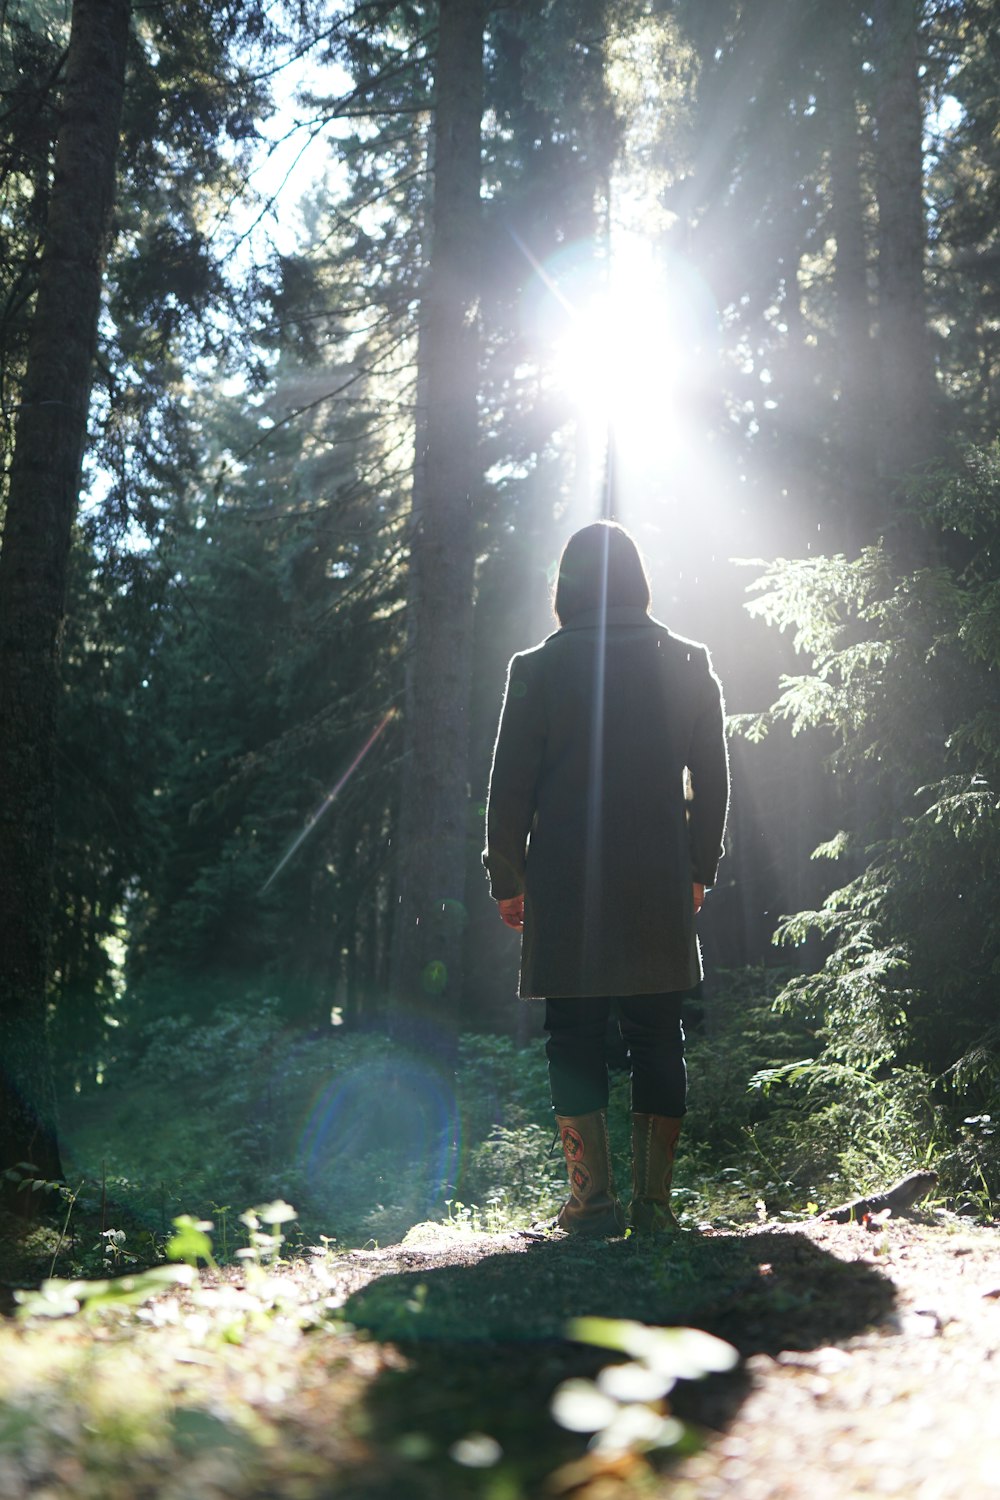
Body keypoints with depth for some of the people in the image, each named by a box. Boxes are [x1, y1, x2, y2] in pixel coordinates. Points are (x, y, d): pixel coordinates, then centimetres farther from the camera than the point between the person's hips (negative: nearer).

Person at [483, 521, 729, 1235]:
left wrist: (507, 880, 8)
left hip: (567, 889, -2)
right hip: (661, 893, 2)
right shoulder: (688, 665, 6)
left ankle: (594, 1197, 4)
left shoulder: (539, 669, -2)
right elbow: (712, 782, 9)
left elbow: (510, 787, -1)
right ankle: (655, 1199, 10)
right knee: (658, 1037, 8)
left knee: (575, 1039, 5)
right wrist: (700, 870, 18)